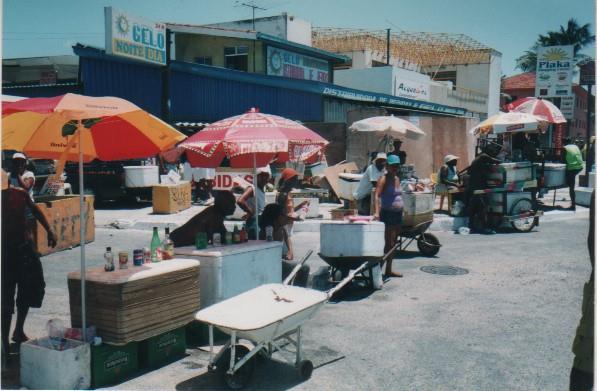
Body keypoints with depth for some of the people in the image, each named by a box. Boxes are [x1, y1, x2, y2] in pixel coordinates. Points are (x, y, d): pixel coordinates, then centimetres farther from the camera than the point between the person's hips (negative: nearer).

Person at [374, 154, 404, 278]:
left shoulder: (397, 179, 13)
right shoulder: (384, 179, -12)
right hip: (388, 214, -8)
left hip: (398, 214, 8)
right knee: (389, 243, -10)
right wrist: (377, 212, -36)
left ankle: (389, 270, 20)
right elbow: (377, 195, -24)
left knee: (393, 243, 12)